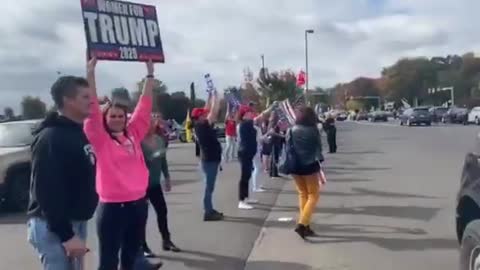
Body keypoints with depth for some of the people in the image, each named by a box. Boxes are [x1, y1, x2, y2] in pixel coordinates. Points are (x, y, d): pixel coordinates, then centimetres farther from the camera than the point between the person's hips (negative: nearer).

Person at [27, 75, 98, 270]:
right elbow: (48, 192, -24)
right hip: (53, 227, -9)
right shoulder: (51, 138, -19)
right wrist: (66, 235, -24)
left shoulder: (79, 132, 10)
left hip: (76, 222, 9)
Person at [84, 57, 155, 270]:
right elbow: (93, 108, -13)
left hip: (138, 203, 5)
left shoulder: (133, 134, 7)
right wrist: (91, 72, -17)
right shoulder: (101, 139, -5)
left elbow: (144, 106, 9)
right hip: (112, 206, -5)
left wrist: (150, 74, 10)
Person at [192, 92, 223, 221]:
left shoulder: (201, 126, 7)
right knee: (209, 187, -5)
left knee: (209, 186, 15)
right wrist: (215, 96, -11)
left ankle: (209, 210, 24)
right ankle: (208, 213, 0)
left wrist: (211, 97, 15)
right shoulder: (203, 126, -17)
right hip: (210, 160, -10)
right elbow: (214, 112, -20)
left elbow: (209, 110, 17)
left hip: (209, 159, 10)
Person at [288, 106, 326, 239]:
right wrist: (320, 169, 3)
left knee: (302, 194, 18)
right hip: (309, 166, -4)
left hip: (295, 166, 4)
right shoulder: (313, 131, -8)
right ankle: (302, 224, -7)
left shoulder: (291, 131, 1)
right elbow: (318, 150, -4)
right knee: (313, 195, 8)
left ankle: (305, 225, 19)